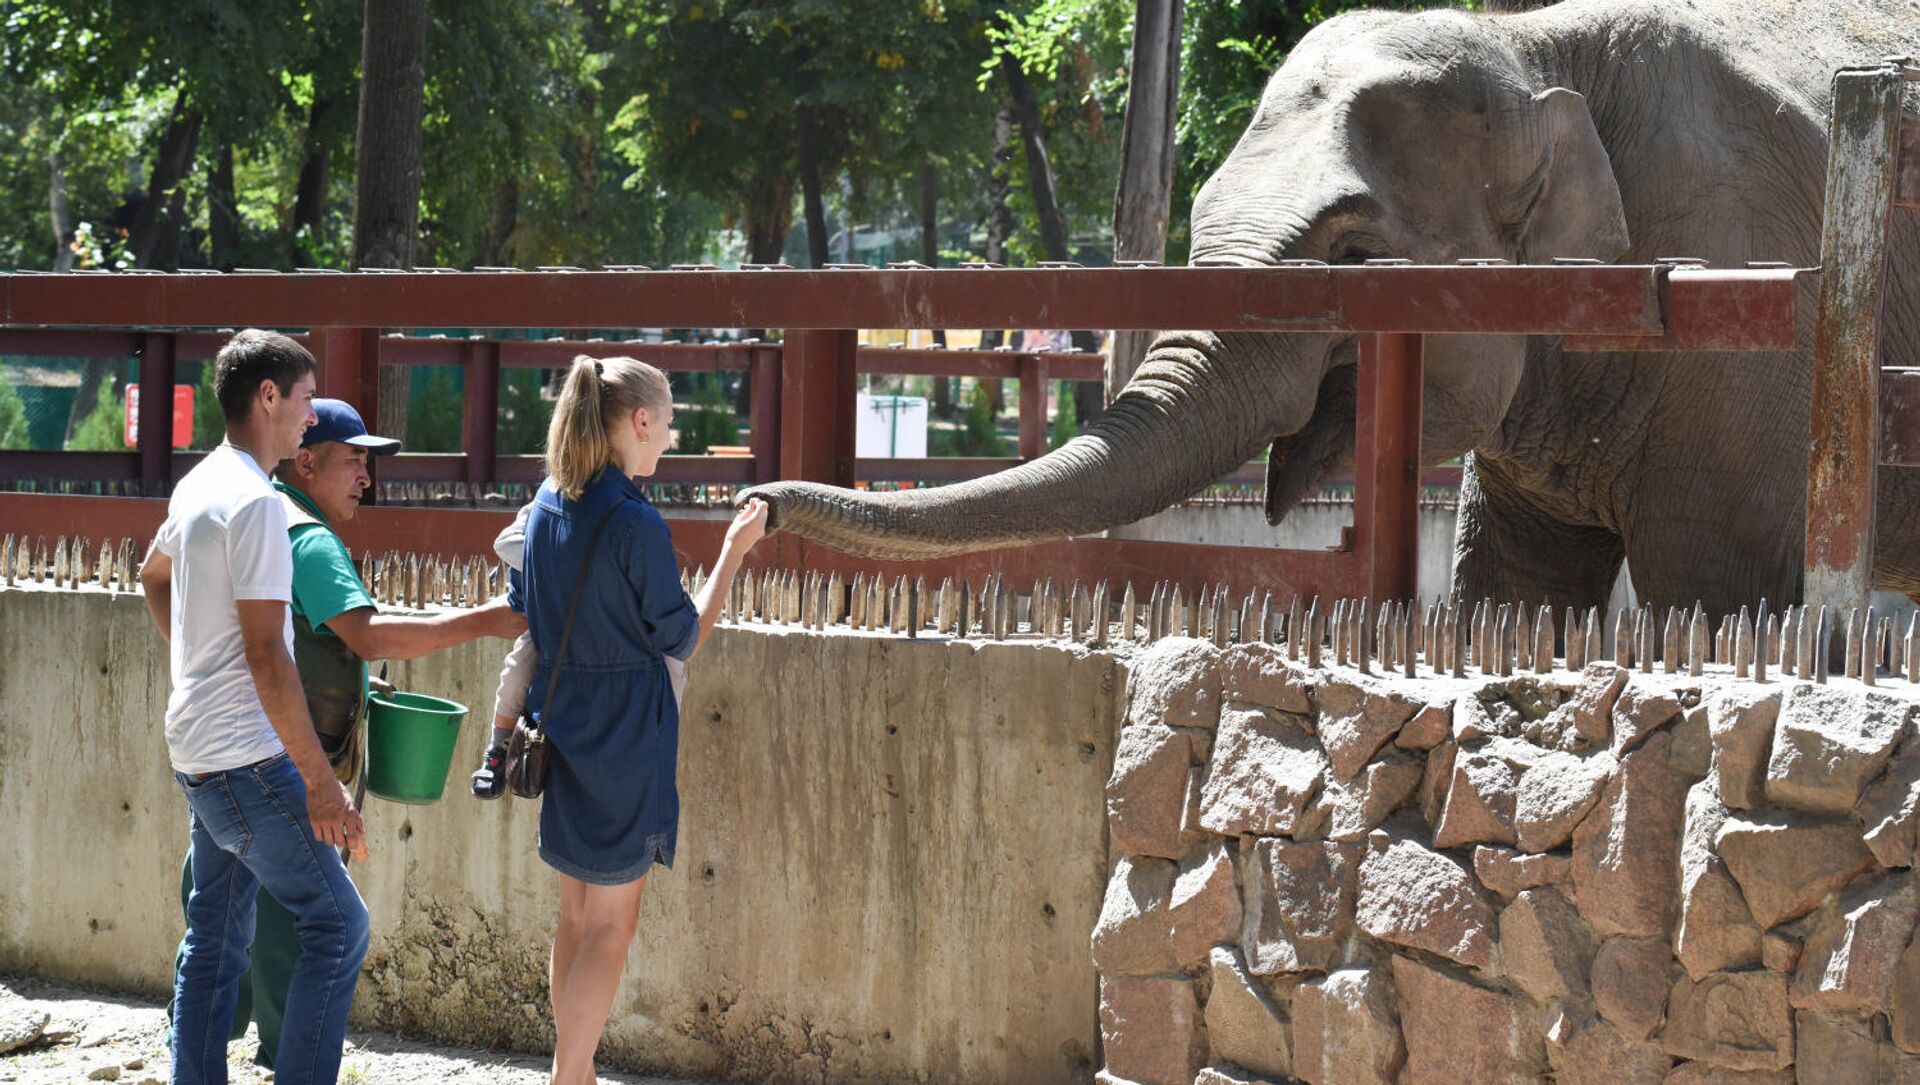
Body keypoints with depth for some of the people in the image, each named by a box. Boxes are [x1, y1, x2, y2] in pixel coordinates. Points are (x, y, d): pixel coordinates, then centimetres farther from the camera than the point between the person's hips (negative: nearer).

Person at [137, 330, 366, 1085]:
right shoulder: (255, 503, -19)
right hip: (248, 759, -10)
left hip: (199, 752, 10)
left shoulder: (198, 486, 10)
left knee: (215, 939, 12)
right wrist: (319, 782, -20)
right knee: (337, 925, -5)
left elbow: (153, 576, 31)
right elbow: (266, 656, -22)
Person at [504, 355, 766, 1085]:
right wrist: (734, 553, -2)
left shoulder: (545, 507, 4)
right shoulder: (635, 524, -19)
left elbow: (521, 615, 12)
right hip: (623, 738, -8)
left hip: (561, 734, 8)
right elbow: (682, 640, -10)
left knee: (576, 916, 17)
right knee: (610, 927, 0)